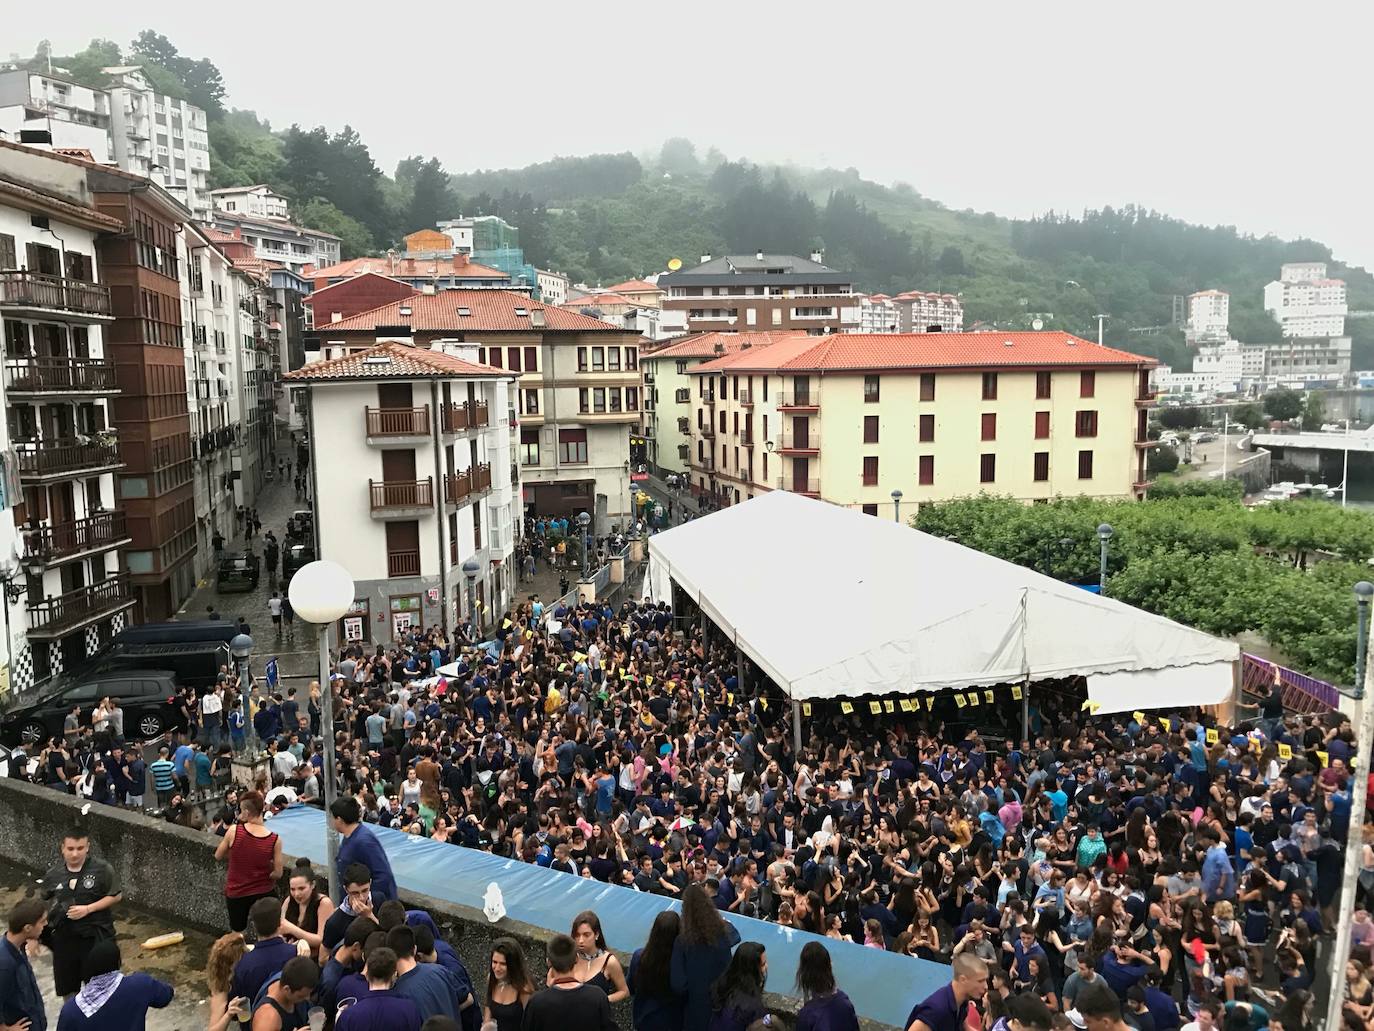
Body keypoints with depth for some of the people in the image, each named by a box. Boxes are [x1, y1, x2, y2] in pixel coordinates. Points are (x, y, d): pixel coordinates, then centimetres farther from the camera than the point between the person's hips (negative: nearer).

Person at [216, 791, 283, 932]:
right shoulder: (275, 840, -16)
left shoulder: (233, 831, -19)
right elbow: (278, 874, -10)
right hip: (263, 893, 0)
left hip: (236, 894, 0)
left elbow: (218, 856, -1)